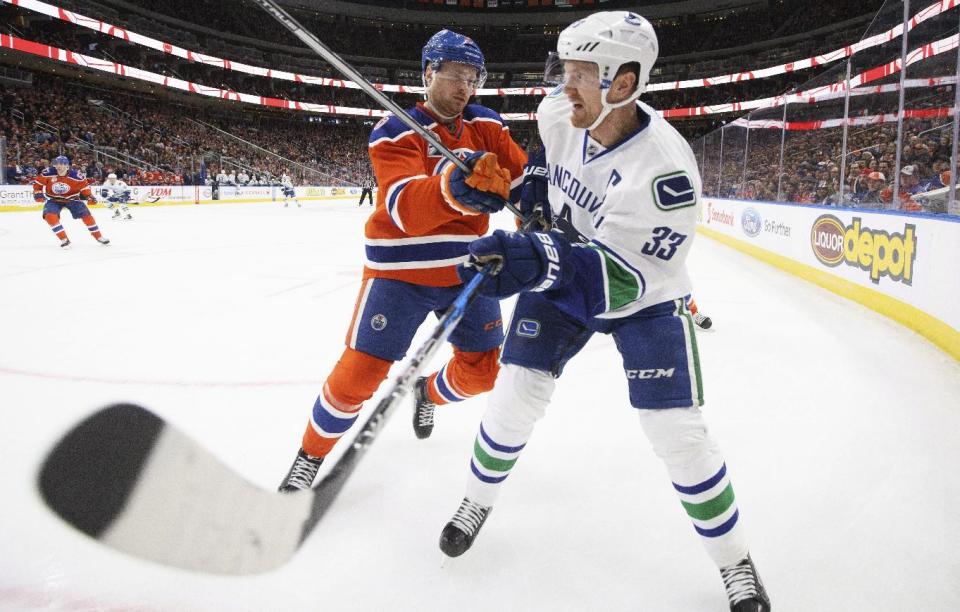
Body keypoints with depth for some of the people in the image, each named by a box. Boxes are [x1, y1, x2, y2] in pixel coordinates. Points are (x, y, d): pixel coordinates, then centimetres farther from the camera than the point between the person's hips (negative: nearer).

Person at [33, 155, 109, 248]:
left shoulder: (75, 175, -21)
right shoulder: (48, 173, -20)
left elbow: (84, 185, -7)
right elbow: (37, 182, -5)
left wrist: (88, 196, -18)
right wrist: (38, 193, -15)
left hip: (71, 198, 0)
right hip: (53, 199, 0)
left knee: (86, 214, -8)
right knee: (50, 216, -24)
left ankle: (99, 237, 9)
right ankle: (64, 239, -14)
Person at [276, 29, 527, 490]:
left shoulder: (488, 126, 4)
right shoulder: (395, 132, -13)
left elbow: (522, 179, 2)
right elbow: (407, 209, -29)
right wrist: (454, 186, -49)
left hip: (466, 270, 5)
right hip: (401, 271, -4)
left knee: (482, 369, 7)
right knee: (361, 371, -8)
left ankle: (428, 392, 41)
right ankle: (312, 454, 17)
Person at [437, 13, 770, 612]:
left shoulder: (665, 168, -35)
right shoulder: (559, 113, -16)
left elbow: (623, 278, -38)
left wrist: (537, 260, -50)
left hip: (644, 295, -4)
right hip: (562, 270, 5)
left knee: (677, 429, -7)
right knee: (516, 393, -1)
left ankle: (736, 563, 16)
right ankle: (478, 500, 27)